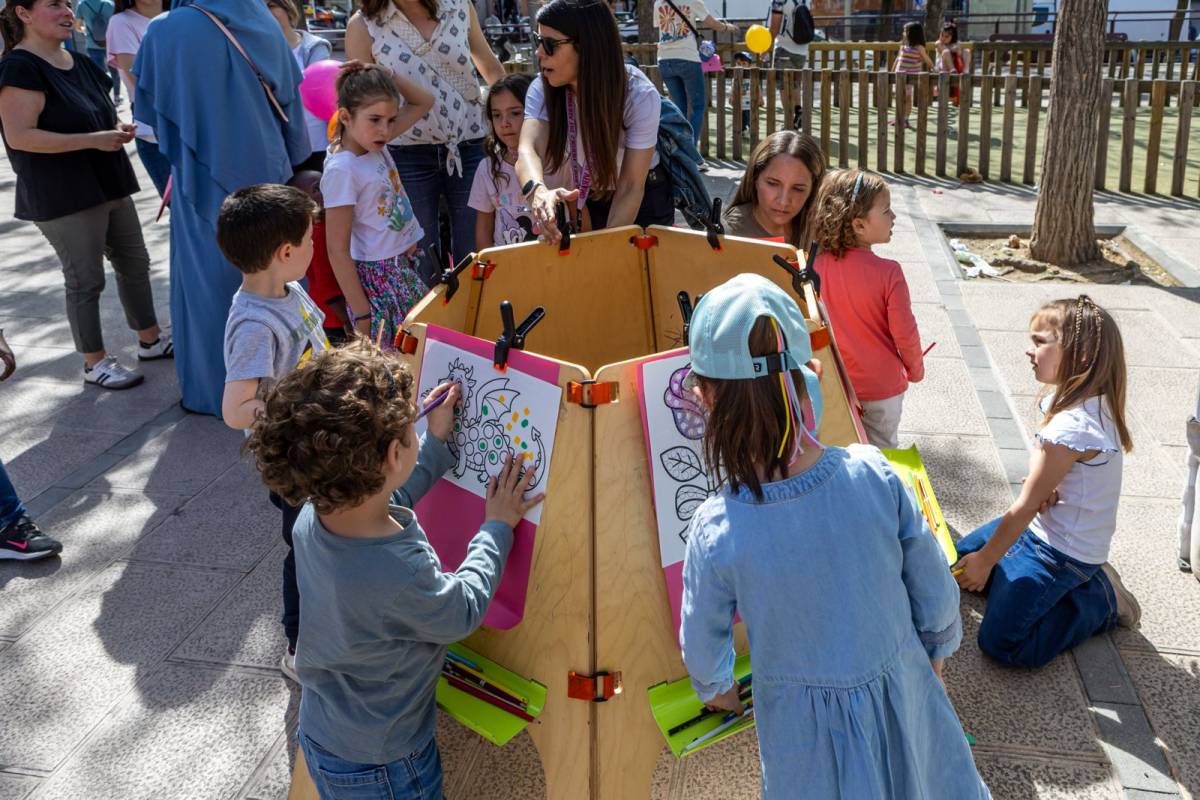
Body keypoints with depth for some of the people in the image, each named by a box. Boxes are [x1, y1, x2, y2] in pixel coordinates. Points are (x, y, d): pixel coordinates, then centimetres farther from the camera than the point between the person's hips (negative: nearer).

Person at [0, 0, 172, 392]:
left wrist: (118, 128, 0)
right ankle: (96, 363, 14)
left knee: (134, 263, 15)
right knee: (85, 280, 1)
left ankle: (150, 339, 30)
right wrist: (94, 140, -25)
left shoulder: (79, 63, 11)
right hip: (63, 197, -9)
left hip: (108, 186, 9)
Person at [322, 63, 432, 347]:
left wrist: (386, 75, -2)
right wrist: (362, 316, -18)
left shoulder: (375, 143, 2)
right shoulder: (341, 169, -19)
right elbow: (338, 252, -18)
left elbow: (424, 102, 15)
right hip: (378, 278, -8)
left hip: (407, 266, 8)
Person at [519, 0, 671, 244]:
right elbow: (529, 149, -38)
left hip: (642, 201, -2)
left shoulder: (639, 96, -29)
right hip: (583, 199, 3)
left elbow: (630, 187, -26)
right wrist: (538, 191, -61)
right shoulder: (542, 89, -21)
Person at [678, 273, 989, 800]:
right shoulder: (874, 475, -24)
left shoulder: (715, 531, -26)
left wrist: (717, 691, 16)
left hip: (805, 724, -1)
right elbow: (936, 593, -9)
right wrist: (938, 649, 14)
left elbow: (702, 643, -7)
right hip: (902, 693, 1)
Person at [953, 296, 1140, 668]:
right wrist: (1042, 486, -15)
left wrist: (985, 561, -12)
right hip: (1044, 526, 9)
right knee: (961, 557, 19)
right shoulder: (1091, 401, -3)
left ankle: (1101, 601, 4)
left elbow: (1025, 506, -23)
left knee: (999, 642, -12)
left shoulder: (1071, 426, -32)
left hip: (1063, 553, -9)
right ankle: (1083, 582, 15)